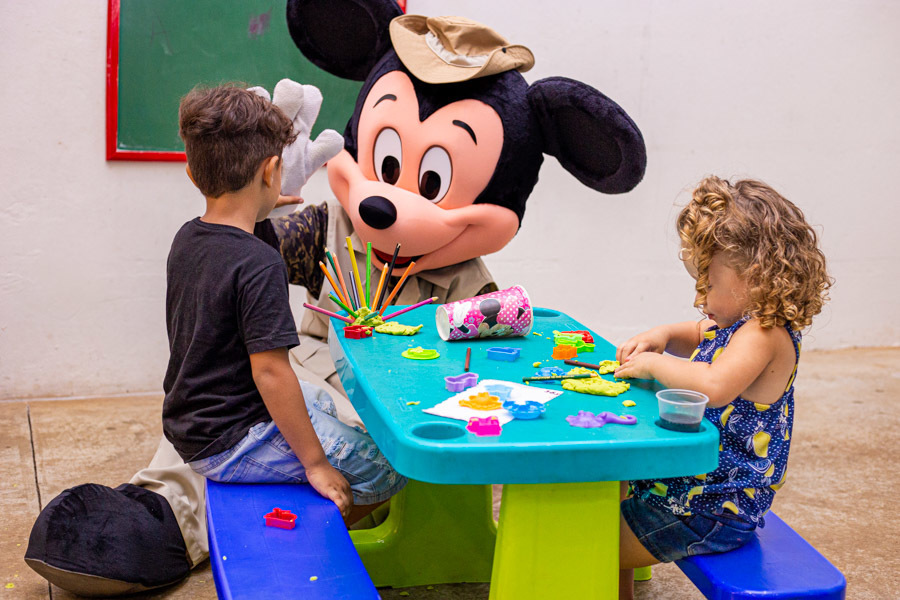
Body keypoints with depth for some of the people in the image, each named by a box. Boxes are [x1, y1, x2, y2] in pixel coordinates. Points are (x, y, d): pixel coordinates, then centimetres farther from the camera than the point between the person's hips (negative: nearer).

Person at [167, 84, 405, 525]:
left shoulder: (186, 239, 2)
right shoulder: (258, 265, -26)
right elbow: (270, 371, -27)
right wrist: (316, 463, -18)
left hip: (187, 428, 10)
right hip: (229, 447, -9)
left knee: (319, 401, 32)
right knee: (388, 470, -5)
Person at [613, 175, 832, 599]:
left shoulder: (764, 334, -26)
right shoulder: (740, 321, 5)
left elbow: (713, 386, -44)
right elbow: (700, 336, 27)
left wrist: (656, 364, -27)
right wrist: (662, 336, 6)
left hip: (711, 514, -11)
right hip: (688, 482, 11)